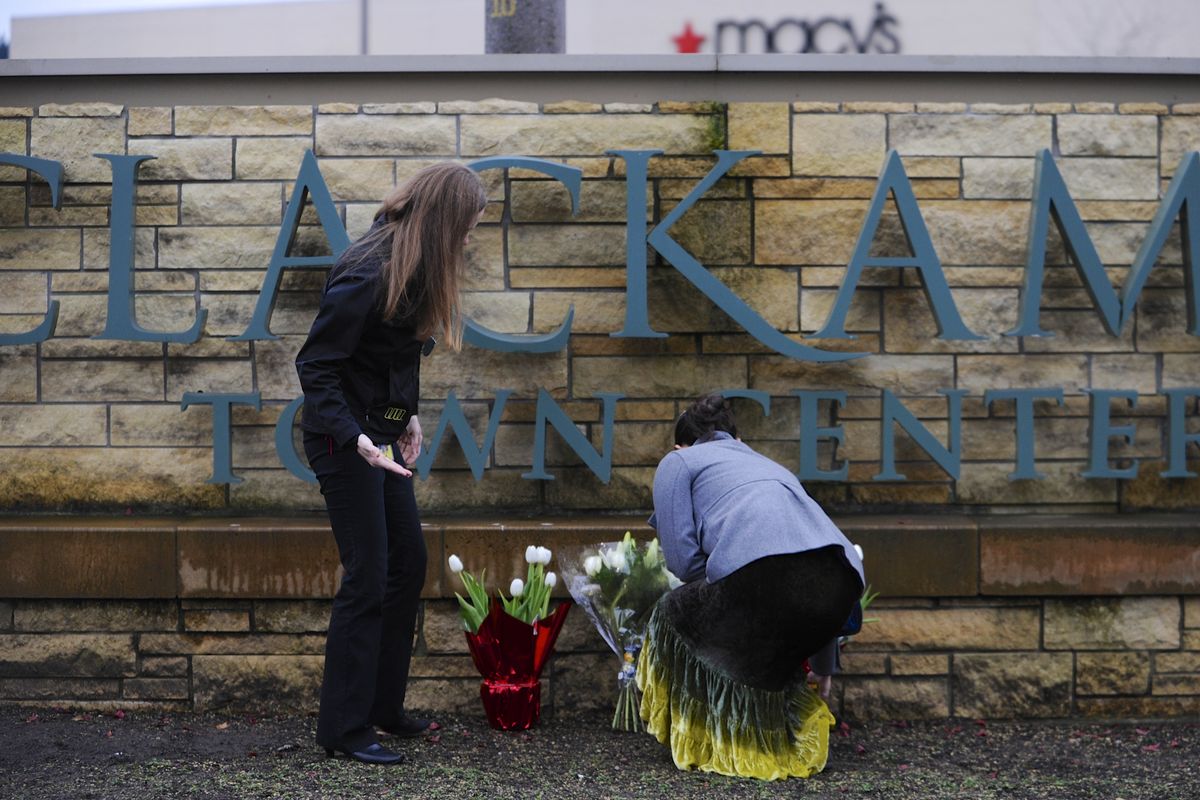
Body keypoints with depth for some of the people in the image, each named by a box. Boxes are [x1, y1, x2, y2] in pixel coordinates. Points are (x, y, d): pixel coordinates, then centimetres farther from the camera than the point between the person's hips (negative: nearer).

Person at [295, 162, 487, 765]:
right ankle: (344, 727, 6)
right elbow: (315, 365, -22)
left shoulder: (410, 267, 3)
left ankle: (382, 705, 26)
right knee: (367, 578, -5)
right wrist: (354, 437, -30)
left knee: (408, 562, 14)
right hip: (344, 437, -10)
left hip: (381, 431, 10)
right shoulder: (365, 277, -24)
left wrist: (406, 416, 11)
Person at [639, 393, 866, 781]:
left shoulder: (678, 462, 24)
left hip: (765, 572, -6)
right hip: (841, 581, 6)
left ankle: (723, 744, 22)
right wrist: (823, 666, 54)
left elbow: (682, 558, 9)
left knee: (675, 617, 25)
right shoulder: (768, 464, 40)